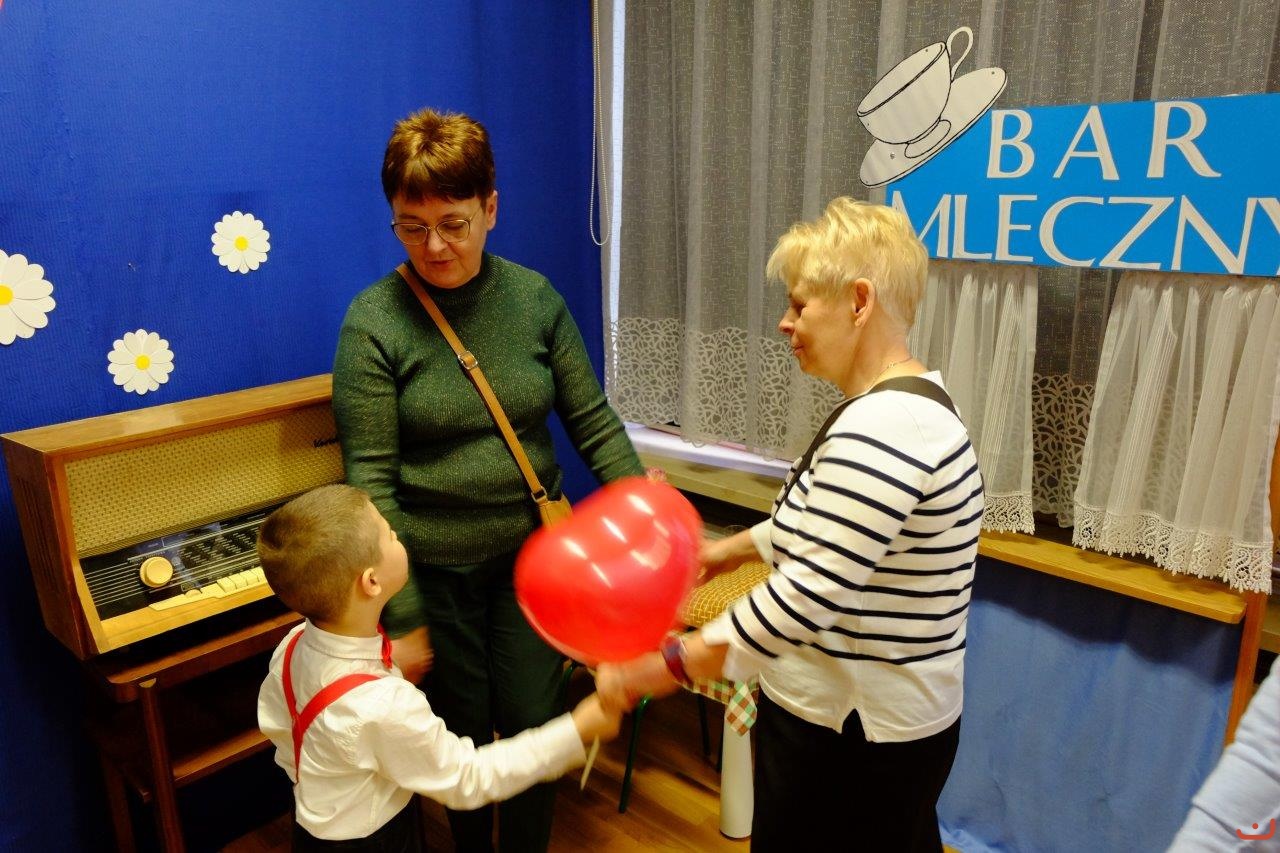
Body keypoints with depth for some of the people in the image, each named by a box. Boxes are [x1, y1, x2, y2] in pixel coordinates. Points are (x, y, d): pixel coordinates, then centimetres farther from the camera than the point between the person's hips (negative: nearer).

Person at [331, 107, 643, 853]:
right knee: (463, 734, 14)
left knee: (534, 724, 9)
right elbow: (371, 480, -12)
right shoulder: (374, 322, -11)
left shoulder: (535, 298, -3)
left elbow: (593, 420, 0)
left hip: (532, 552, 2)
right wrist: (403, 617, -12)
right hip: (435, 568, -1)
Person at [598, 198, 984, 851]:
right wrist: (735, 548, 21)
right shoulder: (901, 406, 7)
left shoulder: (883, 427, -28)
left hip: (853, 738, -10)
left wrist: (663, 668, -27)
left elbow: (809, 594, -32)